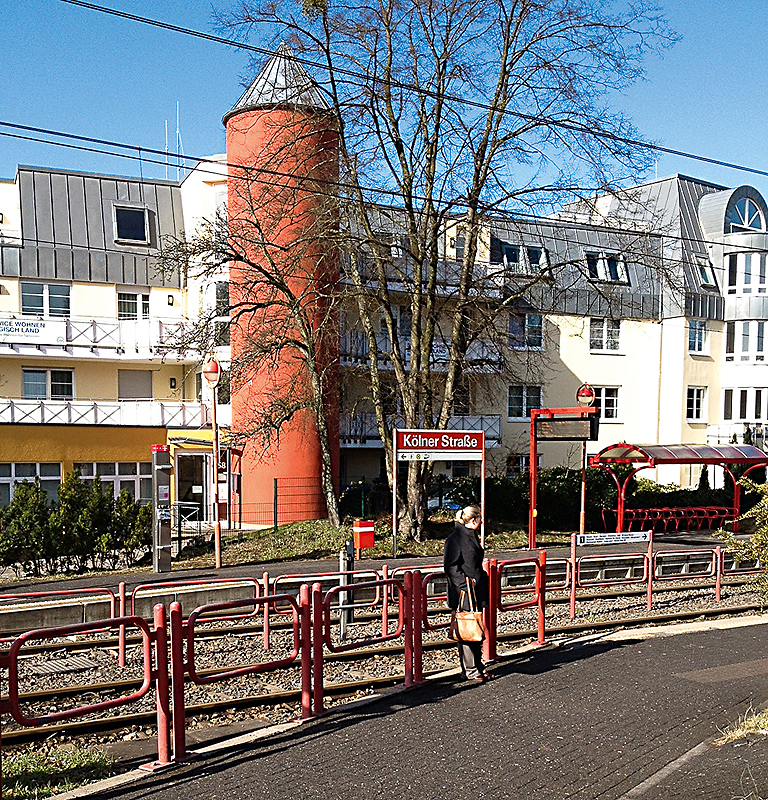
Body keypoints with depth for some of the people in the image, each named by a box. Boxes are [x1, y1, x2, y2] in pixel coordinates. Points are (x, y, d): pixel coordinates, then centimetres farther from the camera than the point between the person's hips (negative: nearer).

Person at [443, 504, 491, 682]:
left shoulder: (473, 537, 14)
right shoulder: (456, 538, -13)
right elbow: (450, 566, -16)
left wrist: (481, 580, 17)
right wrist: (465, 582, -20)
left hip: (477, 592, 9)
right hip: (463, 593, -9)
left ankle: (478, 667, 21)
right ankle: (469, 671, 6)